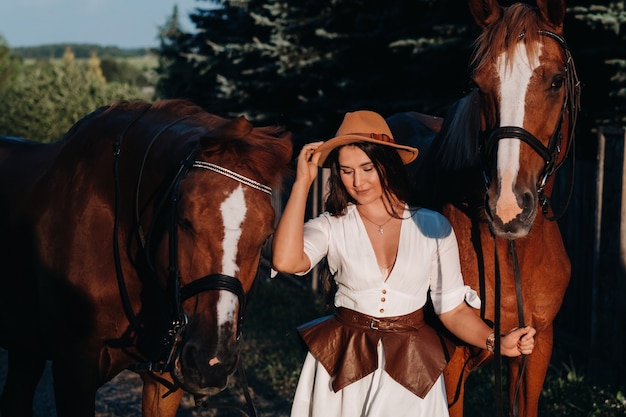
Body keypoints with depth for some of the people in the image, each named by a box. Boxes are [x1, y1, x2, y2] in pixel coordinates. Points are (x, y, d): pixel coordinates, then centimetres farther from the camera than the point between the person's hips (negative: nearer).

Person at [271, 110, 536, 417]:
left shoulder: (432, 227, 0)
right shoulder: (332, 225, -4)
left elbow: (453, 308, 0)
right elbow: (286, 261, -24)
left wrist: (496, 342, -18)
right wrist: (302, 182, -17)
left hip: (410, 369, 0)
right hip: (343, 365, 0)